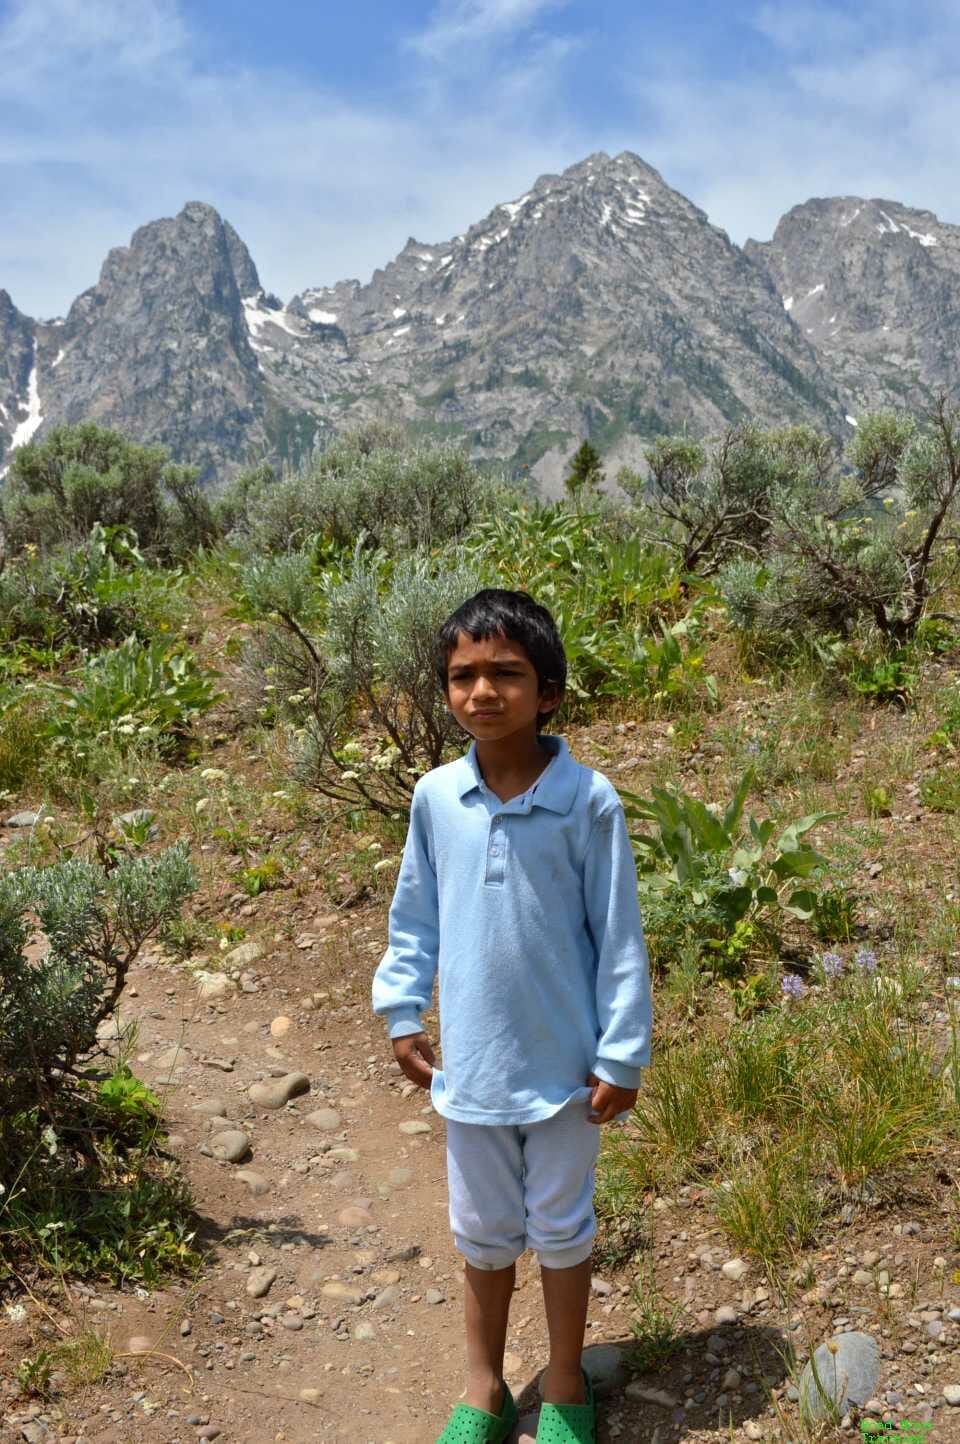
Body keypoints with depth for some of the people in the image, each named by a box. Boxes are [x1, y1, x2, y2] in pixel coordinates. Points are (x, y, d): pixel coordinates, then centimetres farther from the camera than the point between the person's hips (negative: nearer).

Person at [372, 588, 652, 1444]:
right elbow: (414, 916, 6)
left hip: (561, 1063, -2)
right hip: (470, 1060, 3)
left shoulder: (589, 802, -17)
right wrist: (403, 1012, 5)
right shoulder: (435, 798, -8)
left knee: (561, 1227, 17)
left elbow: (619, 937, -10)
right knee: (484, 1231, 19)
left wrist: (621, 1055, -8)